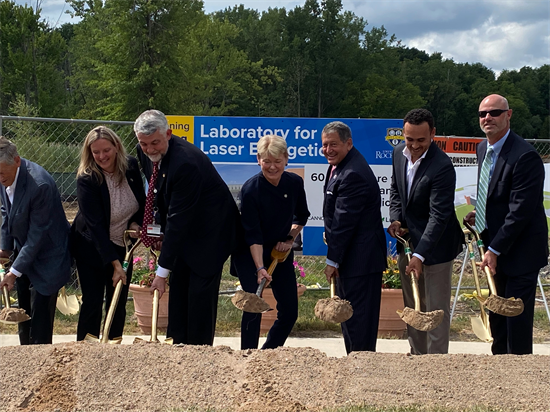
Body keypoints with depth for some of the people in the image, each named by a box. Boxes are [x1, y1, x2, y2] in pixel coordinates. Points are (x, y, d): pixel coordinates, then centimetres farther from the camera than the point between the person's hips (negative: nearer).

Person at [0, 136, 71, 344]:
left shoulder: (40, 185, -30)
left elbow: (37, 234, -25)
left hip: (46, 258, -8)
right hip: (23, 251, 8)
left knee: (40, 321, -6)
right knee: (24, 313, 15)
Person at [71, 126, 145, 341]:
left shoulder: (131, 166, -10)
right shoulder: (86, 180, -23)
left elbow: (141, 202, 8)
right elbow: (96, 225, -27)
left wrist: (136, 223, -13)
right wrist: (115, 264, -31)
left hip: (122, 245, 4)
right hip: (91, 247, -4)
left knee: (118, 303, 7)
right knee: (92, 301, -4)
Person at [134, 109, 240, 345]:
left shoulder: (186, 162, -33)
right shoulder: (145, 153, -7)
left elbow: (179, 218, -31)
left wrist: (162, 271, -28)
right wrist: (158, 227, -2)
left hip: (211, 229, -8)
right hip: (184, 229, 8)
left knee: (200, 293, -8)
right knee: (177, 288, 8)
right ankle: (177, 345, 17)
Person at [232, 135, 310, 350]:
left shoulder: (295, 183, -7)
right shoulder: (250, 189, -21)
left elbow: (301, 216, 11)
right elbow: (252, 234, -21)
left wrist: (290, 239, -3)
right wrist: (260, 268, -28)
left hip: (280, 252, 5)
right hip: (250, 254, -5)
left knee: (290, 311, 4)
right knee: (253, 308, -12)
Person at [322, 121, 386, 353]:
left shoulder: (353, 174, -22)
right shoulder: (340, 166, 12)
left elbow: (344, 221, -22)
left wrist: (332, 260, -17)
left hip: (360, 257, -11)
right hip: (350, 254, 11)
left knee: (359, 317, -4)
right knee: (348, 313, 19)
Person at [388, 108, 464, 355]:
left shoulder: (442, 166, -25)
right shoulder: (399, 154, -1)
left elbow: (438, 216, -27)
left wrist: (419, 255, -32)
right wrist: (395, 219, -3)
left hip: (435, 245, -8)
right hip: (407, 241, 8)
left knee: (436, 310, 2)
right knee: (412, 308, 19)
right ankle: (417, 355, 35)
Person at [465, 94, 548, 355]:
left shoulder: (525, 156, -21)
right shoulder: (483, 149, 8)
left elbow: (520, 211, -23)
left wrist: (495, 250, -20)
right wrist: (480, 214, 4)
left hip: (520, 252, -9)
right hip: (495, 249, 9)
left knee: (517, 321, -3)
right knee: (496, 316, 19)